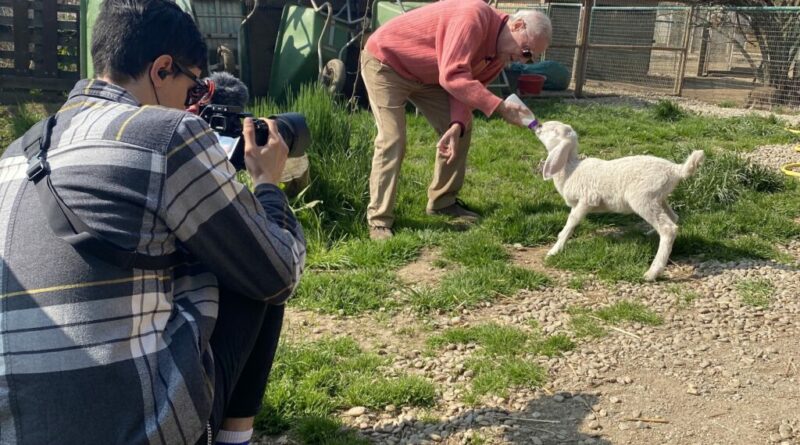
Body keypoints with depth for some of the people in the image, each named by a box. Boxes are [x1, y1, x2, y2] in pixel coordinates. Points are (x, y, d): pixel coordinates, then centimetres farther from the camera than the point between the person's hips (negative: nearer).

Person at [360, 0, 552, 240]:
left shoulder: (502, 52, -4)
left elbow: (468, 85, -5)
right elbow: (453, 77, -40)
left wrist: (457, 125, -24)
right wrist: (501, 107, -41)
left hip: (425, 75, 9)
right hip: (385, 61, -9)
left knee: (462, 129, 4)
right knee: (392, 139, -18)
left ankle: (442, 201, 16)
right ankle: (379, 220, -10)